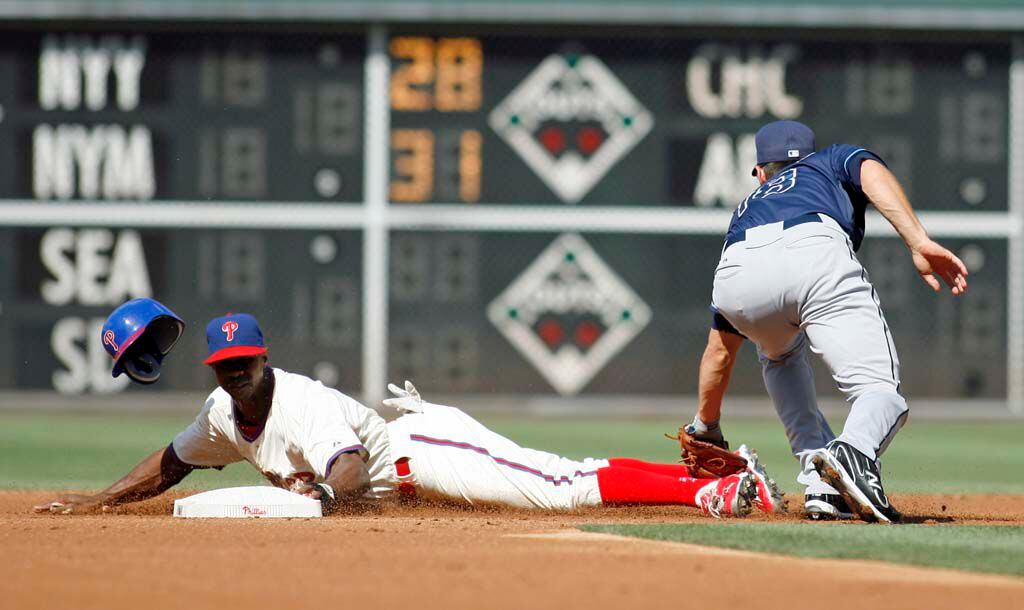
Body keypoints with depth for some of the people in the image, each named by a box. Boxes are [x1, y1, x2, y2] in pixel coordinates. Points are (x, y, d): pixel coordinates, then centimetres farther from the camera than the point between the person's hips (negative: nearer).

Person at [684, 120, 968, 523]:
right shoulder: (833, 162, 41)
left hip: (738, 275, 4)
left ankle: (821, 486, 17)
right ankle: (854, 452, -38)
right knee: (879, 389, -2)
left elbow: (719, 349, 45)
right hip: (816, 255, -4)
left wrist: (705, 428, 57)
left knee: (779, 355, 35)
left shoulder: (747, 207, 45)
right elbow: (872, 172, 11)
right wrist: (918, 242, -2)